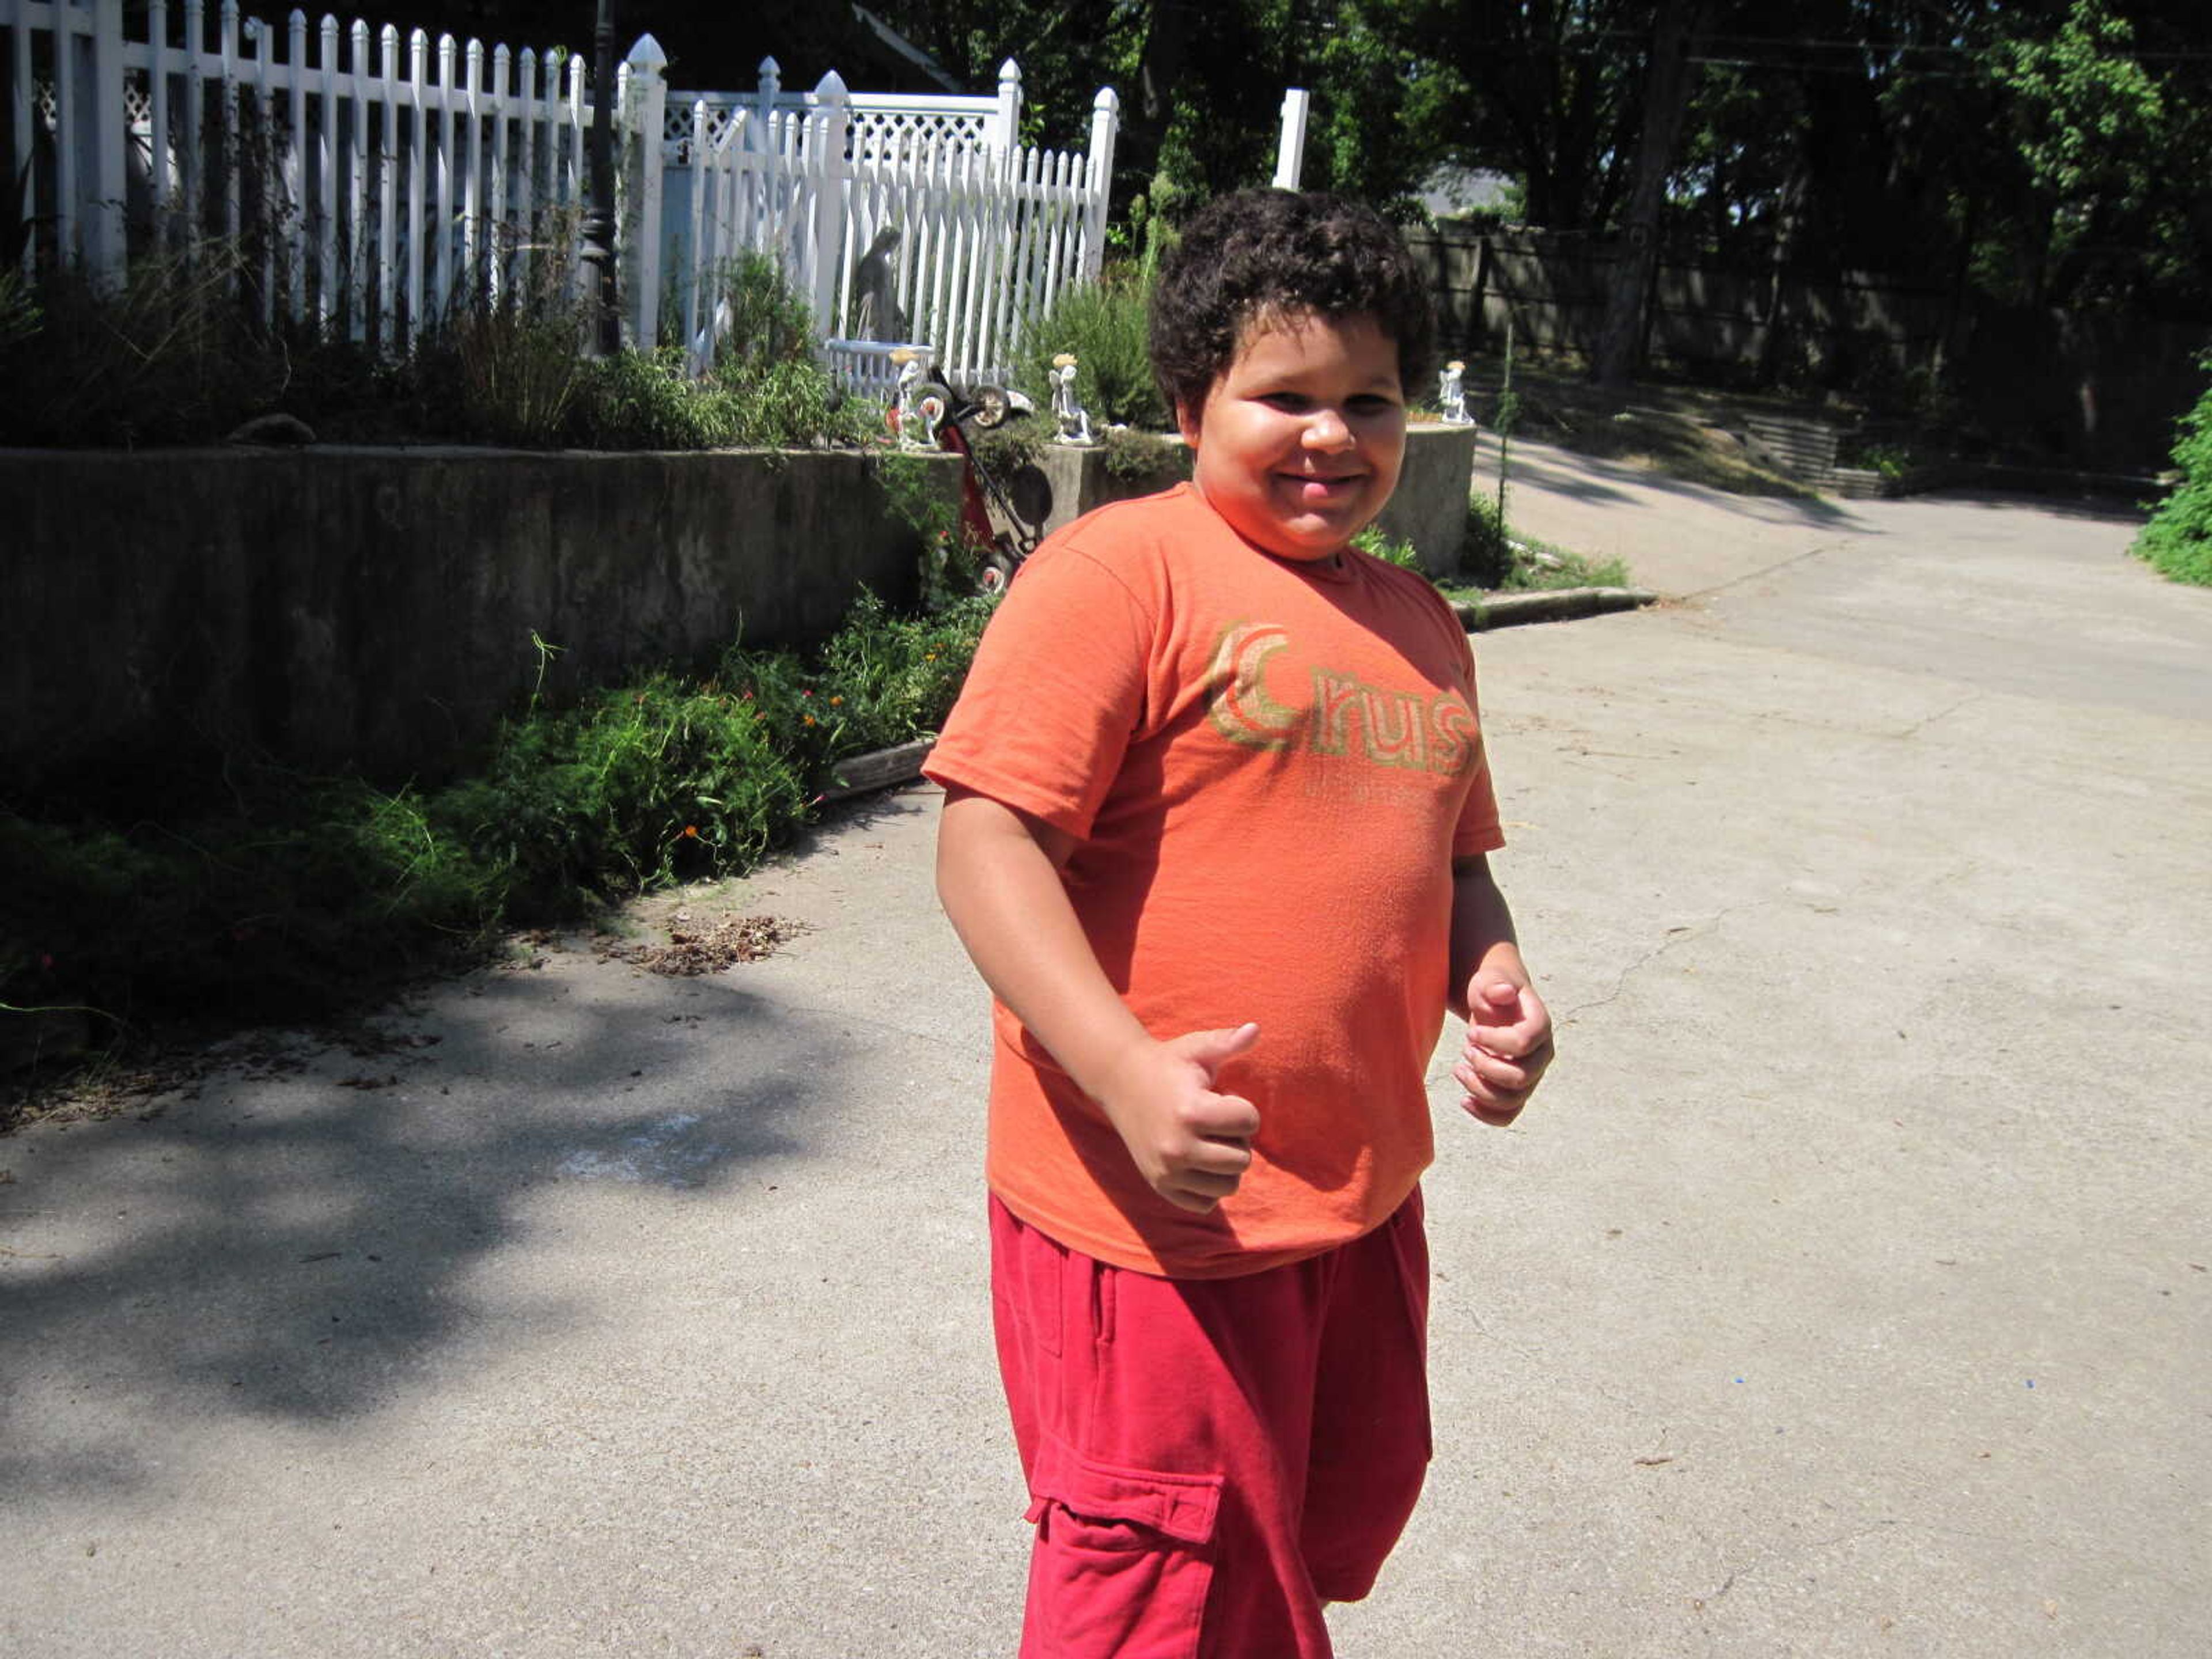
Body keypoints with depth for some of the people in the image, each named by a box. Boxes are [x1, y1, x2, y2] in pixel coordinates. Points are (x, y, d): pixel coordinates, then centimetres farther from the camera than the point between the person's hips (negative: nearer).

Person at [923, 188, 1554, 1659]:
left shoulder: (1417, 623, 13)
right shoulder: (1123, 570, -12)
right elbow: (988, 840, -18)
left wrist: (1494, 982, 2)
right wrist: (1126, 1070, -28)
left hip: (1364, 1197, 8)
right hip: (1154, 1207, -7)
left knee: (1331, 1540, 25)